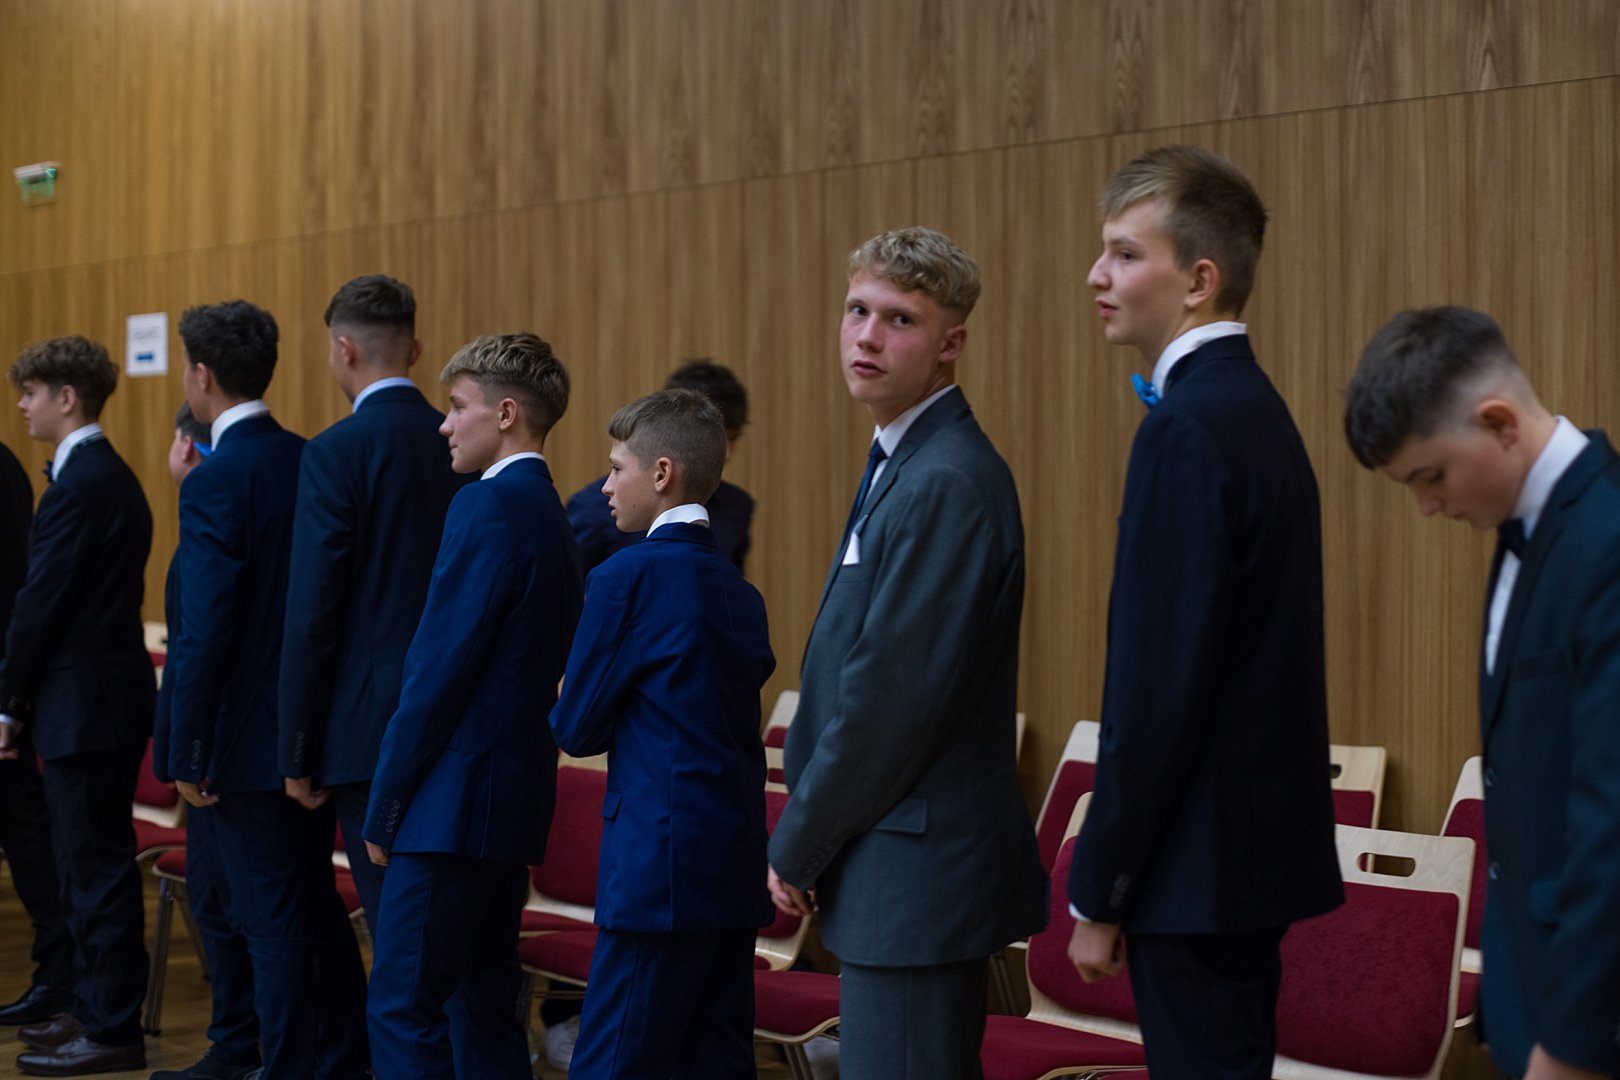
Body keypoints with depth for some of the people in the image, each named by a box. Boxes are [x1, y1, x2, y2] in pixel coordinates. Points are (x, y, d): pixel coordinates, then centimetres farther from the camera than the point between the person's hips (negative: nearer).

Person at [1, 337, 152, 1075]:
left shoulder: (80, 486, -17)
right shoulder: (109, 475, 15)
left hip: (85, 707, -10)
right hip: (103, 698, 10)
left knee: (96, 869, -4)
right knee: (92, 867, 16)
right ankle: (96, 1008, 25)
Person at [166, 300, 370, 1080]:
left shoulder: (214, 483, -17)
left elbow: (205, 632, -19)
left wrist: (188, 753, -12)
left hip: (249, 740, -8)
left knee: (273, 921, 0)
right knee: (316, 906, 18)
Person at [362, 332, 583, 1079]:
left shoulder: (487, 507, -13)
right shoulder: (548, 512, 15)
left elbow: (439, 670, -17)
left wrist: (384, 808, -10)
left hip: (458, 796, -10)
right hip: (516, 796, 10)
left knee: (403, 1009, -7)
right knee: (483, 1005, 13)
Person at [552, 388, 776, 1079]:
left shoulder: (629, 576, -9)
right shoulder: (740, 593, 13)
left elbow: (576, 729, -5)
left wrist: (568, 707, 16)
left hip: (660, 869, -8)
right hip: (736, 871, 8)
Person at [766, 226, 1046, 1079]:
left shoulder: (947, 483, -18)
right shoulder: (901, 463, 14)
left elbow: (893, 698, -21)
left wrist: (798, 848, -10)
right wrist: (806, 838, 13)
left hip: (918, 875, -10)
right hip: (896, 873, 10)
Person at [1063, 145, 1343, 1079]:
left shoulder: (1189, 428, -18)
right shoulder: (1255, 407, 12)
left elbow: (1160, 688, -21)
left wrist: (1099, 894, -14)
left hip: (1202, 861, -10)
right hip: (1256, 843, 10)